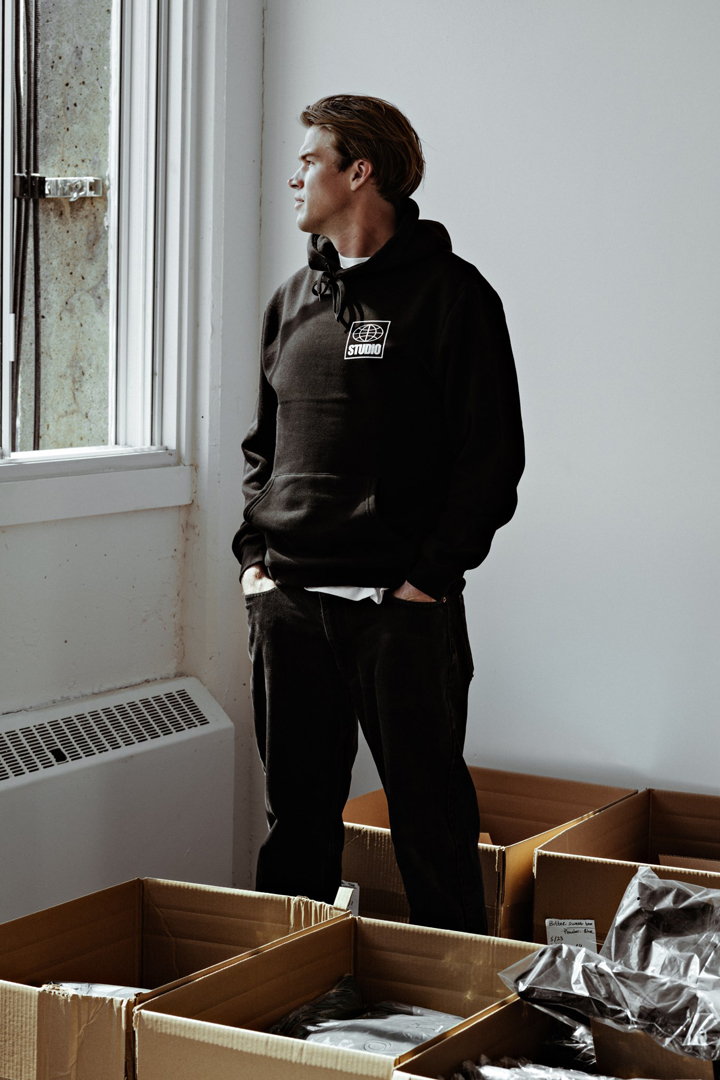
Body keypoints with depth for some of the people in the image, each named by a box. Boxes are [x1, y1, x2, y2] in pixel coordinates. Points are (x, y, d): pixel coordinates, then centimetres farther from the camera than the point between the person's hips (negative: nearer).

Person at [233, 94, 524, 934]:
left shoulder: (450, 295, -5)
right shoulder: (292, 301, 15)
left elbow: (492, 454, -7)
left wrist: (431, 575, -12)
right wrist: (253, 554, 8)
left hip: (404, 611, -5)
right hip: (287, 605, 6)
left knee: (429, 817, 2)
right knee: (295, 816, 13)